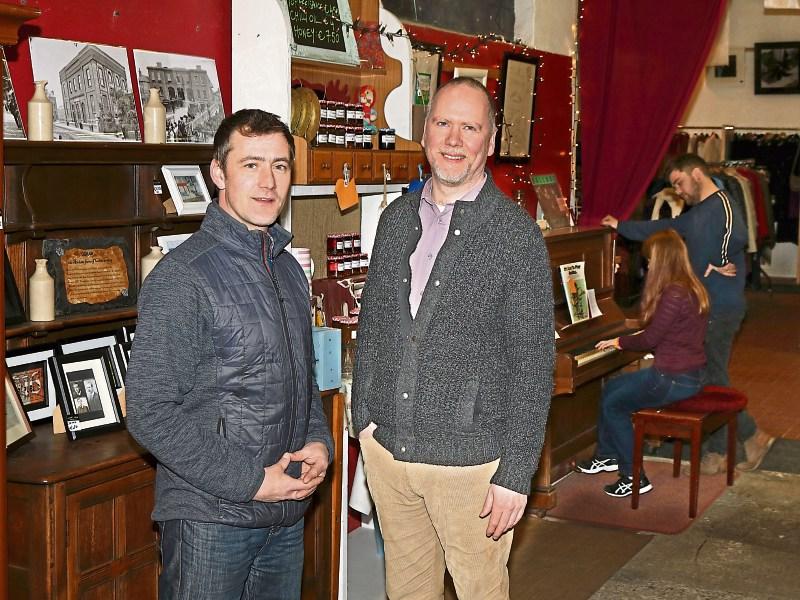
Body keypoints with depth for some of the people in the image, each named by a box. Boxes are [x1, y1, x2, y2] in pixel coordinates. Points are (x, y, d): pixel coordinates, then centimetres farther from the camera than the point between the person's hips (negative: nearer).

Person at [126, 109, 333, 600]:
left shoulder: (289, 269, 10)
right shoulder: (182, 277, -15)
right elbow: (151, 414, -19)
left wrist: (319, 441, 2)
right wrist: (250, 482, -18)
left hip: (288, 515, 7)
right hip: (209, 519, -7)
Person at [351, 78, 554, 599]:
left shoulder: (517, 235, -11)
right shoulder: (397, 219, 7)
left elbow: (533, 364, -12)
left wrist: (517, 473, -14)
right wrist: (364, 415, 10)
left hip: (470, 458, -5)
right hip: (387, 446, 5)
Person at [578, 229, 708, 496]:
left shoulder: (674, 294, -23)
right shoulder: (691, 288, 7)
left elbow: (650, 339, -19)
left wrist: (620, 342, -2)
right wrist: (627, 340, 16)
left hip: (675, 379, -10)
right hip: (689, 372, 10)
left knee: (612, 404, 0)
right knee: (612, 387, 19)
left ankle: (634, 477, 5)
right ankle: (607, 456, 31)